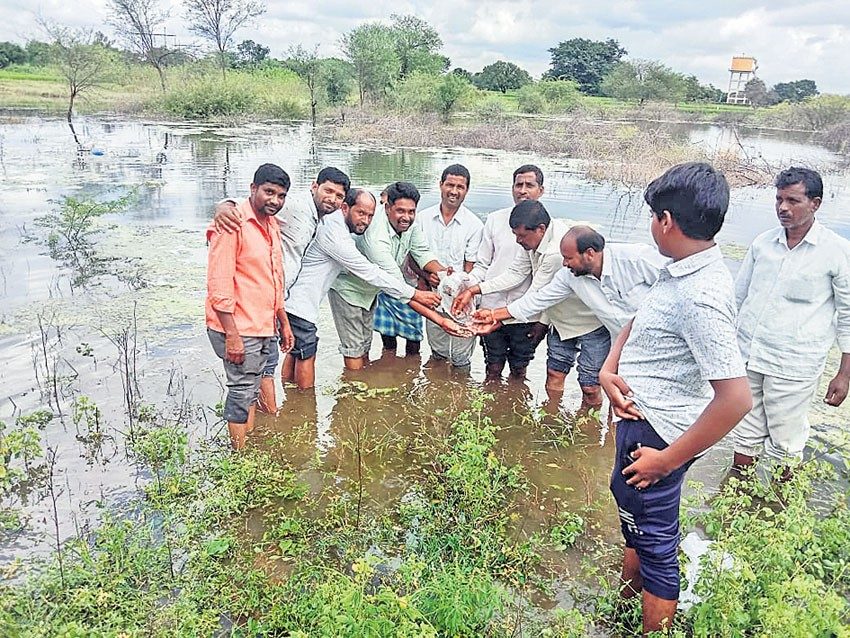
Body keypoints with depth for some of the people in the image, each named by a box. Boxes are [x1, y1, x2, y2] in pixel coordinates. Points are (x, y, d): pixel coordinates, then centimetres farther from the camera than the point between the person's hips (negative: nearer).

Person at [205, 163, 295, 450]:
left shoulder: (272, 225, 13)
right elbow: (219, 285, -19)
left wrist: (284, 323, 20)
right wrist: (231, 335, -22)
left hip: (264, 328, 9)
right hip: (238, 329, -8)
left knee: (251, 389, 17)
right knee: (242, 391, -1)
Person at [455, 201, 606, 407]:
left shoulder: (558, 251, -34)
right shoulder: (534, 238, -6)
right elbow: (515, 274, -2)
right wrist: (473, 290, -8)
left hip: (591, 320, -8)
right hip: (561, 318, 8)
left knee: (589, 385, -1)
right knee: (554, 373, 12)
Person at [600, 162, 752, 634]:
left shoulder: (700, 297, -28)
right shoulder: (683, 271, 1)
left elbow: (736, 397, -31)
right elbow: (638, 323, 15)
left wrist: (668, 459, -23)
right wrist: (608, 371, -4)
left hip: (655, 432, -10)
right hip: (640, 416, 10)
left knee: (655, 542, 9)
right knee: (633, 520, 28)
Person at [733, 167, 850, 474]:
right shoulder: (763, 242, 5)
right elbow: (737, 295, 15)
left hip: (793, 366, -4)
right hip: (746, 357, 4)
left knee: (786, 443, 9)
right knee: (746, 433, 16)